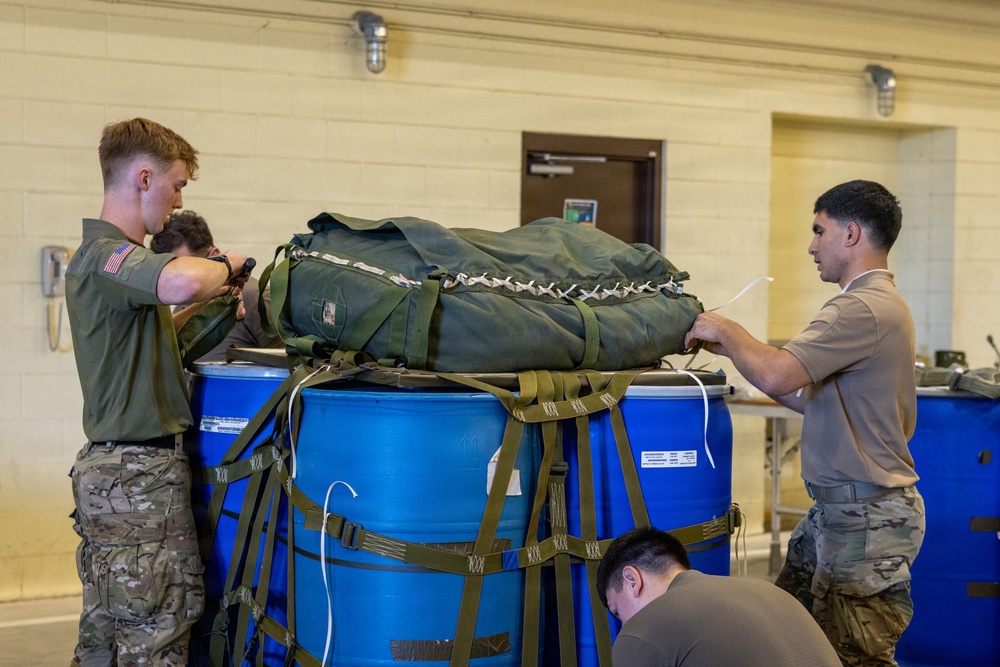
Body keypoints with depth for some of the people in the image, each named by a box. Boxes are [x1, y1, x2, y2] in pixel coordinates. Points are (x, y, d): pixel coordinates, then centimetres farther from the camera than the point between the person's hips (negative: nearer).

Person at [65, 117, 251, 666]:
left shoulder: (101, 254, 16)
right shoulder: (107, 256, -17)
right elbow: (181, 282, -39)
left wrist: (210, 298, 17)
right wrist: (225, 267, -17)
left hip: (108, 468, 10)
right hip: (139, 476, -10)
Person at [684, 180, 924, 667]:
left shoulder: (864, 308, -19)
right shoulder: (880, 303, 16)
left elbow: (775, 376, -29)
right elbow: (813, 398, 18)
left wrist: (726, 330, -10)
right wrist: (736, 348, 14)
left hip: (867, 517, -11)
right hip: (837, 508, 11)